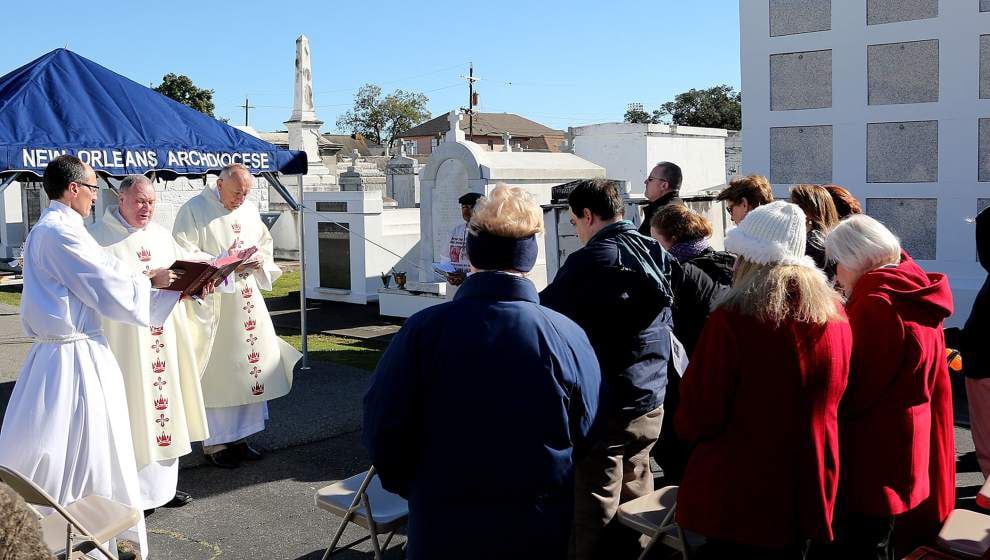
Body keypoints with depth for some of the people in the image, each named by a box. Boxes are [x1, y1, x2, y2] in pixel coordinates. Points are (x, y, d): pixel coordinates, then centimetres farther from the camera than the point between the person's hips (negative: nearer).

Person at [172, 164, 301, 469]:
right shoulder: (194, 211, -7)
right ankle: (214, 443, 10)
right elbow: (184, 255, -13)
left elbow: (266, 244, 20)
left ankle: (238, 437, 20)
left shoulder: (249, 212, 12)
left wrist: (258, 261, -2)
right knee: (216, 373, -2)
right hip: (212, 303, -6)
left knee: (249, 369, 8)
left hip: (247, 302, 6)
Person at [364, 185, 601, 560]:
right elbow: (585, 438, -3)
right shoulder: (569, 337, -14)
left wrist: (413, 488, 9)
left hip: (445, 528, -1)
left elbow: (383, 430, -10)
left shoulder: (424, 329, -16)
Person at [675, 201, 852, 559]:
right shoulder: (835, 314, -1)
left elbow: (697, 420, -15)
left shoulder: (733, 318, -20)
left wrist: (684, 425, 6)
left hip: (738, 500, -5)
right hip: (809, 498, 6)